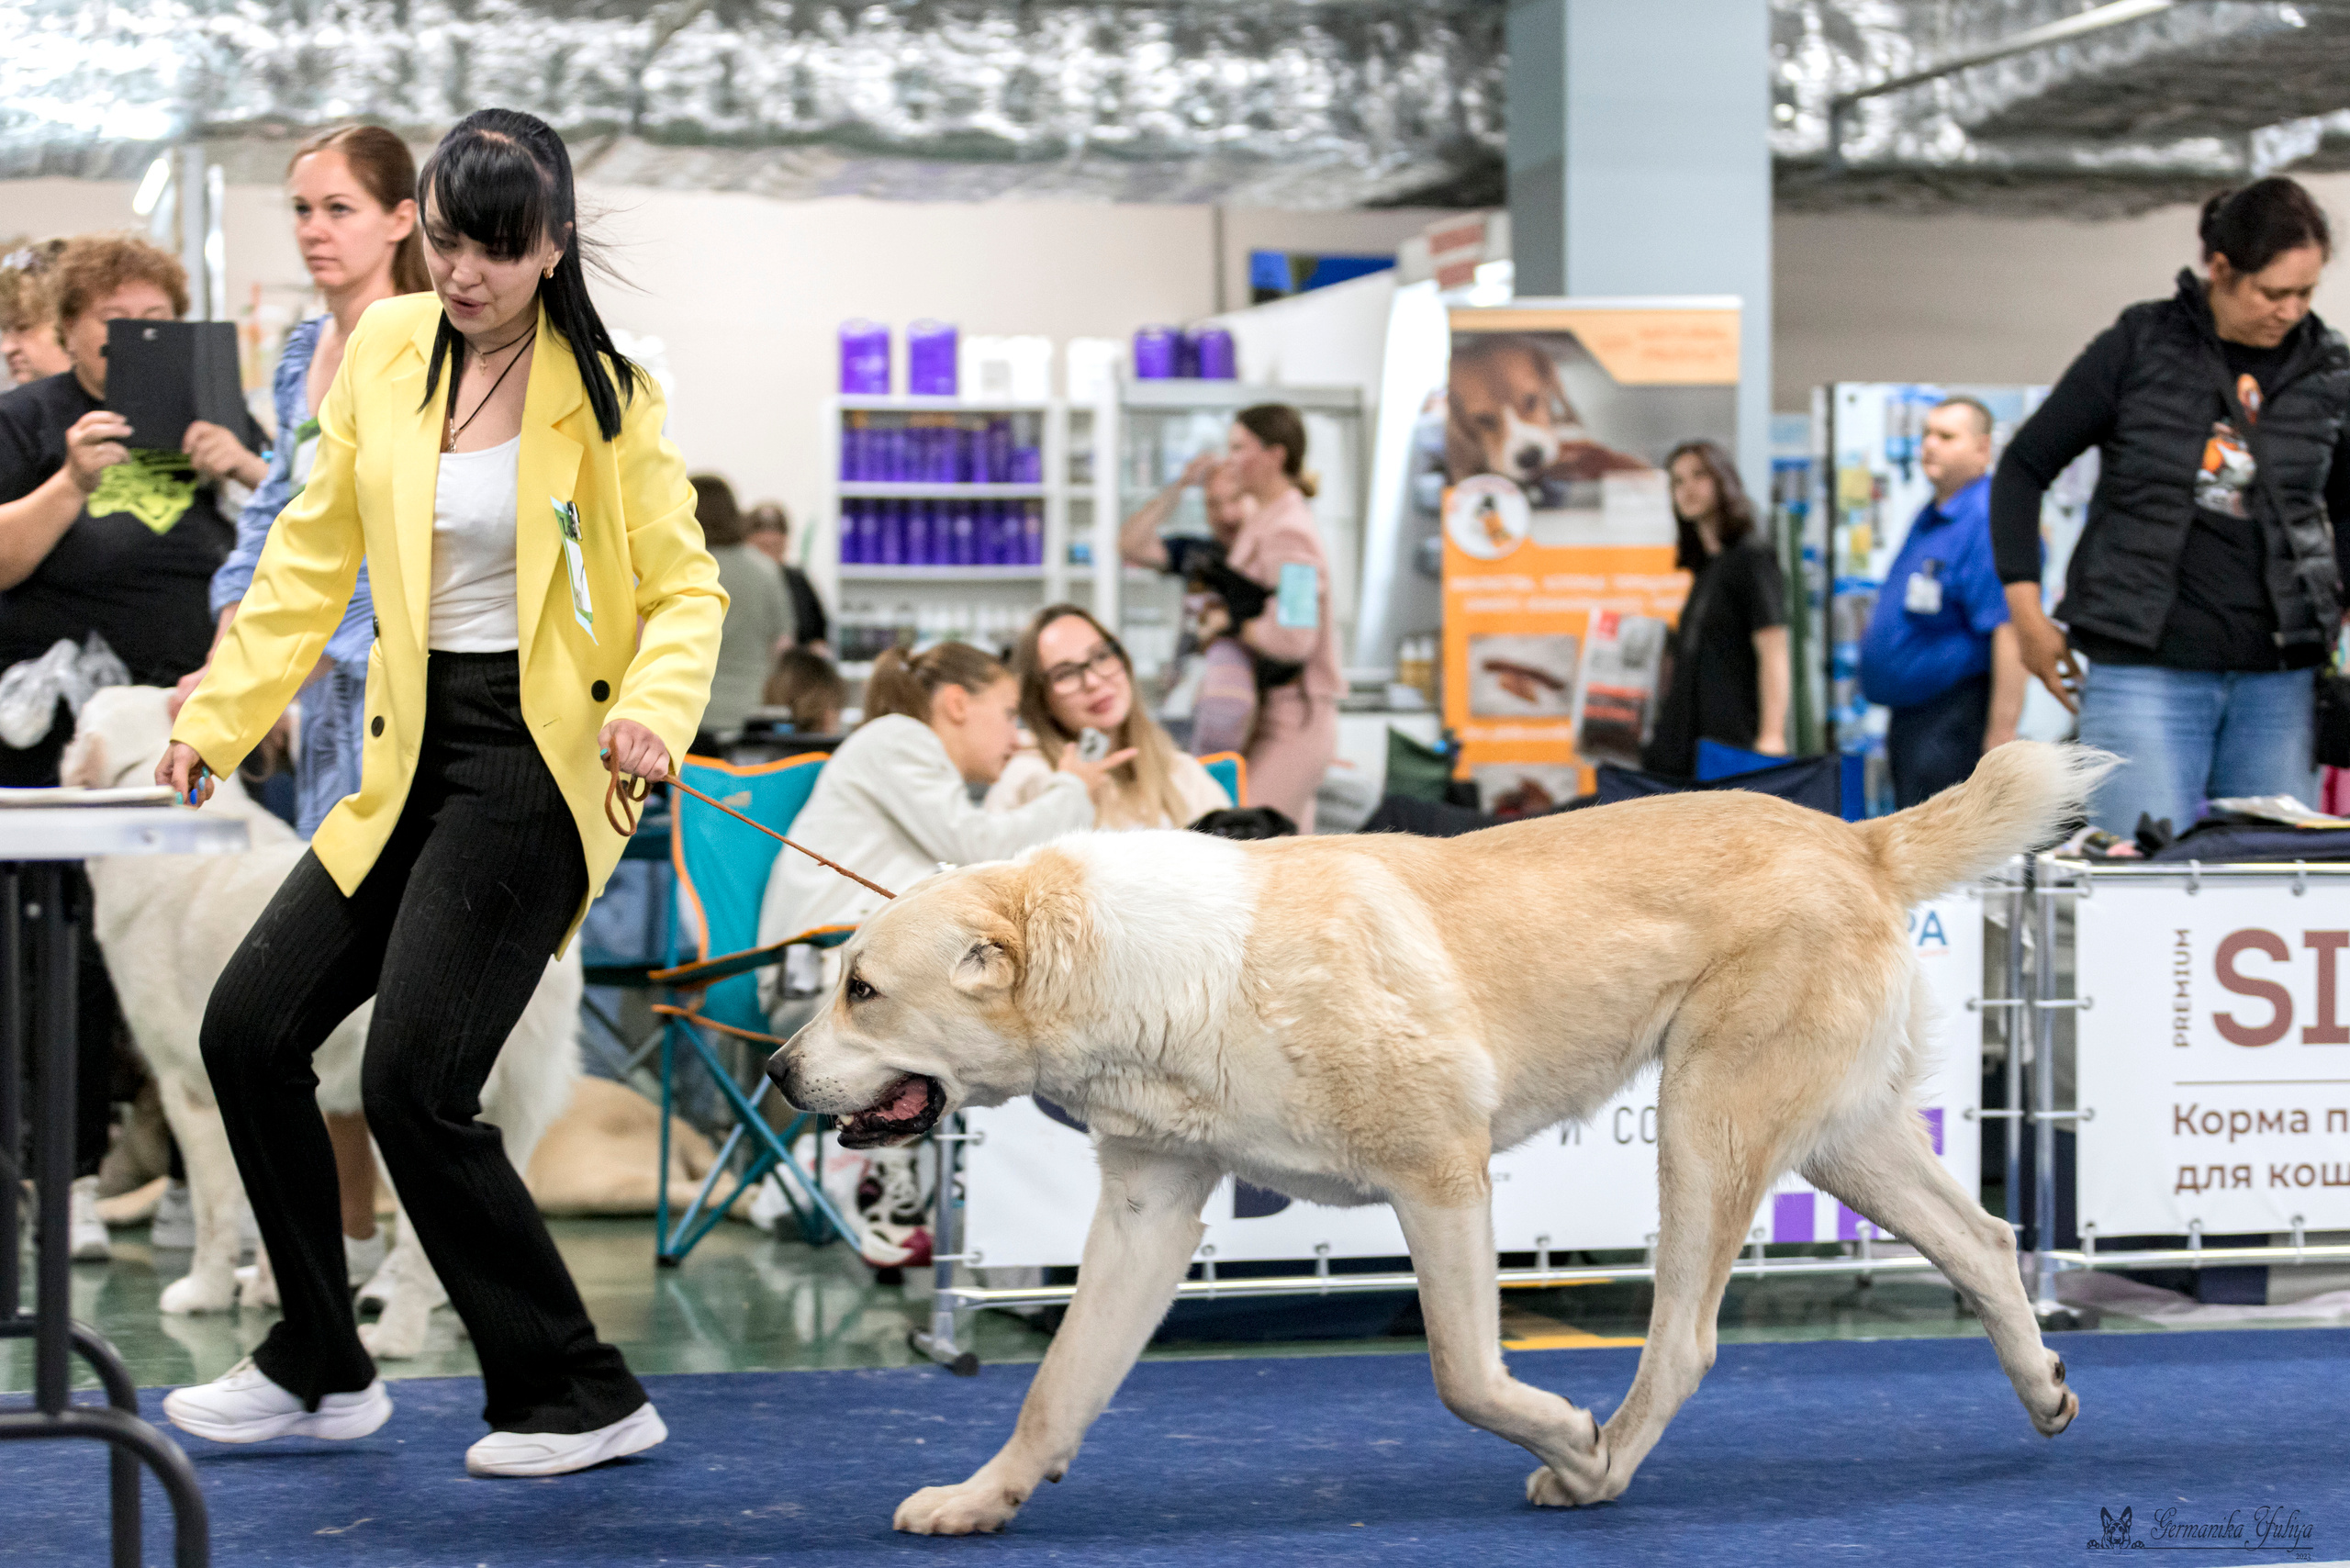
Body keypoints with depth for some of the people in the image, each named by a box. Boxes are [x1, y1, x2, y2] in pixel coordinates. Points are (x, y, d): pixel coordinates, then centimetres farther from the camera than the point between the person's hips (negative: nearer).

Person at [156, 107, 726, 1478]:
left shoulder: (606, 394, -6)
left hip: (537, 761, -7)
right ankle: (321, 1372, 21)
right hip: (412, 758, 7)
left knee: (414, 1082, -14)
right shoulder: (384, 350, 7)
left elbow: (685, 585, -4)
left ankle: (583, 1399, 0)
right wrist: (219, 717, 7)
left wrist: (655, 704, -24)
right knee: (249, 1029, 5)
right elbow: (315, 558, 13)